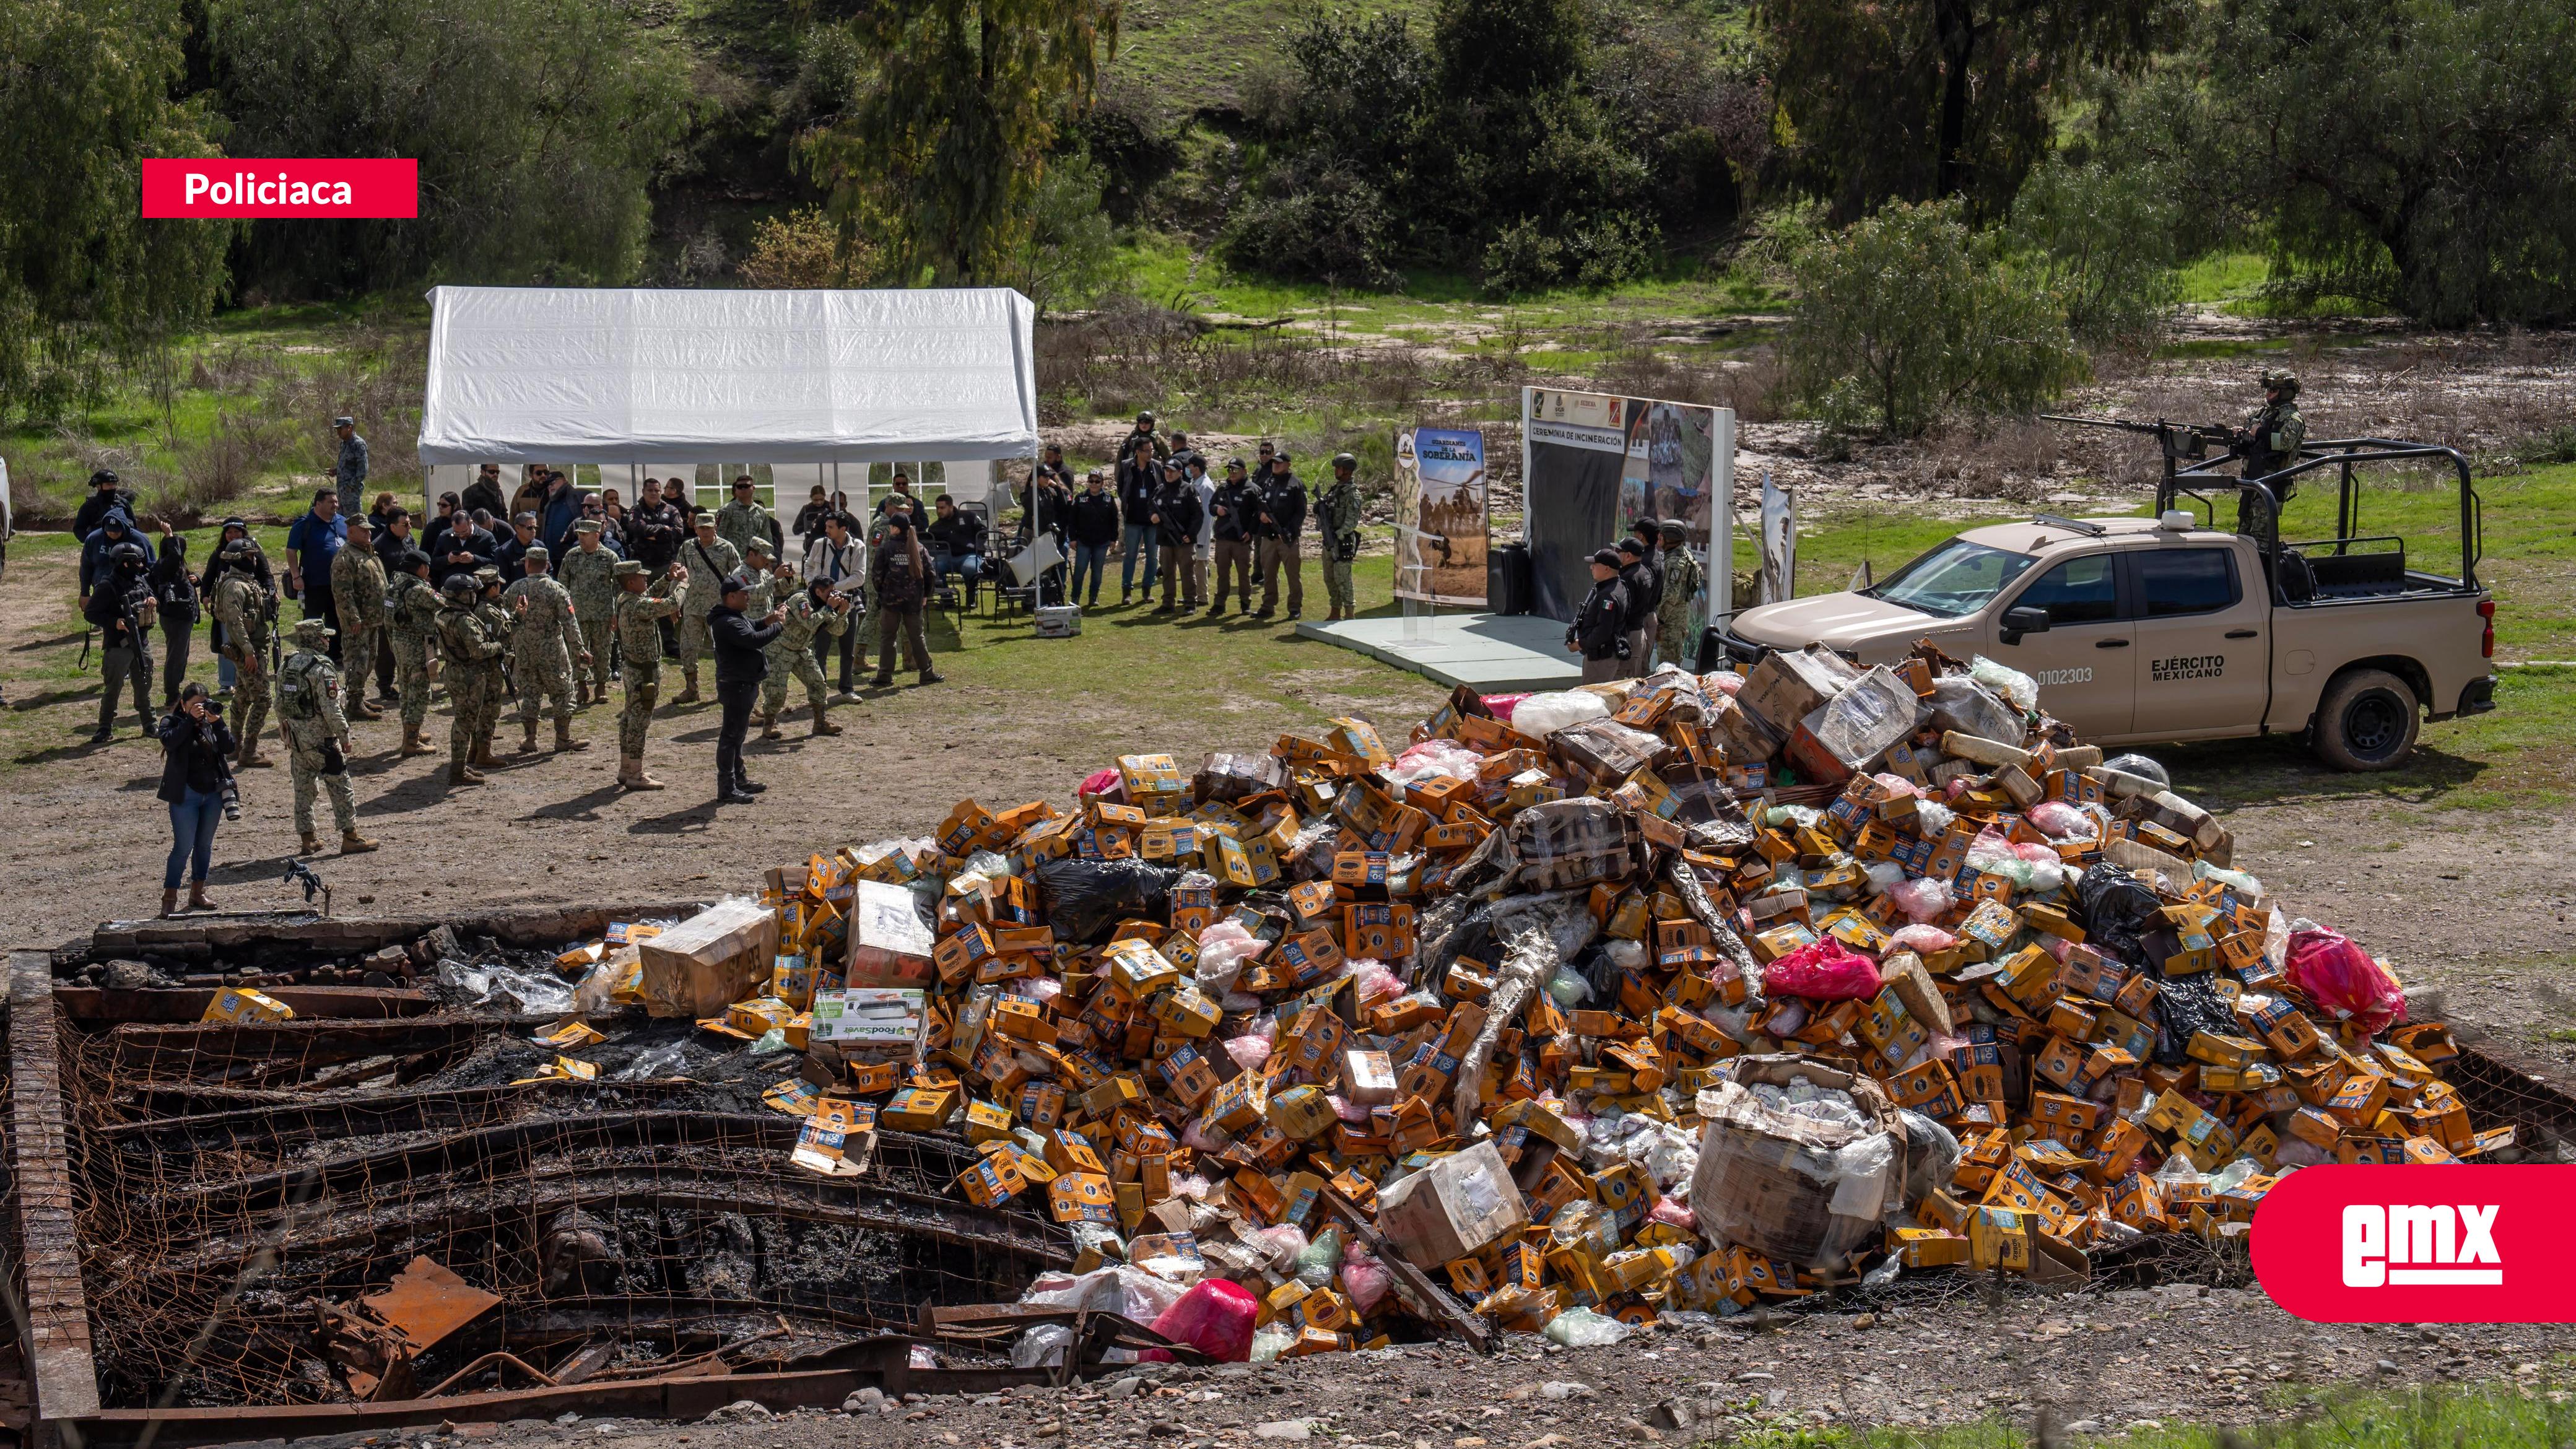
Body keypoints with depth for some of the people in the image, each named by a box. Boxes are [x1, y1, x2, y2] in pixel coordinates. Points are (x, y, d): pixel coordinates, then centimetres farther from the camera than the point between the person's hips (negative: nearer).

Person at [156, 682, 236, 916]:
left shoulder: (211, 723, 7)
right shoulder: (173, 722, -4)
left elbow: (228, 747, -4)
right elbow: (169, 741, -24)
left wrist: (217, 721, -16)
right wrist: (191, 719, -25)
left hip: (213, 793, 5)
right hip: (185, 795, -5)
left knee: (205, 845, 13)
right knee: (184, 847, -7)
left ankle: (197, 893, 24)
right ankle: (169, 899, -1)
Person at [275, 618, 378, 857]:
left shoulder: (288, 665, 5)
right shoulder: (322, 669, -18)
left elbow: (280, 705, 11)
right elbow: (331, 710, -20)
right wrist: (344, 736, -10)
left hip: (295, 739, 7)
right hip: (321, 739, -7)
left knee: (303, 789, 13)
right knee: (340, 788, 3)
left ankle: (307, 839, 18)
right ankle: (350, 838, 7)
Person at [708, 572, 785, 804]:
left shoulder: (736, 617, 11)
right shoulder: (727, 623, -23)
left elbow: (750, 627, 27)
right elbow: (754, 639, -32)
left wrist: (766, 621, 5)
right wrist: (778, 626, -20)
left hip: (745, 684, 11)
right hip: (735, 687, -11)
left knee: (738, 734, 20)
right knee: (731, 736, -7)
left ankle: (739, 780, 33)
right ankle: (726, 790, -4)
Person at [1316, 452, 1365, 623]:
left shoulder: (1352, 493, -12)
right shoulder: (1335, 489, 13)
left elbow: (1352, 522, -18)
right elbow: (1323, 511, 19)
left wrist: (1338, 535, -21)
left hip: (1343, 542, -9)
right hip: (1329, 541, 9)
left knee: (1342, 579, -9)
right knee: (1330, 578, 12)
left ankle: (1350, 614, -4)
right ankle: (1335, 613, 20)